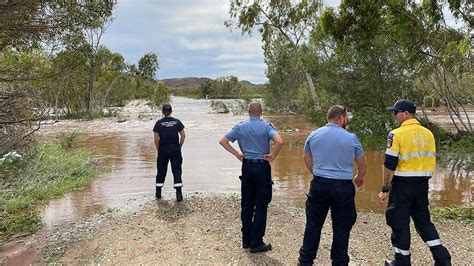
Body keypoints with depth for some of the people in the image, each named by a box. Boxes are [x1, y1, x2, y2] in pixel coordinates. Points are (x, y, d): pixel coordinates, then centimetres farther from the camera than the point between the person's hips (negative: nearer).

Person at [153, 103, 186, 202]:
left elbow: (156, 138, -3)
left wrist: (158, 149, 7)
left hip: (163, 150, 0)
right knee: (177, 169, 2)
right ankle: (179, 193, -5)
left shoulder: (159, 123, -2)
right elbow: (183, 135, -1)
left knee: (161, 170, 13)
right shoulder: (177, 121, 1)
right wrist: (180, 146, 8)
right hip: (175, 149, 0)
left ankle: (158, 192, 23)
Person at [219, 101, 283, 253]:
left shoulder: (240, 127, 2)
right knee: (261, 206, 4)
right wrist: (273, 156, -10)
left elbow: (223, 141, 1)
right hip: (262, 167, -4)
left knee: (246, 205, 13)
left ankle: (246, 240, 22)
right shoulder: (266, 126, -8)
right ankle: (256, 243, 8)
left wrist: (237, 154, 4)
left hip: (247, 166, 4)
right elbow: (279, 142, -24)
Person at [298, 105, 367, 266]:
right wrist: (359, 178, 25)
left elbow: (307, 159, 13)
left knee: (313, 224, 12)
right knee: (341, 228, 10)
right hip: (344, 187, -2)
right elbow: (362, 163, 6)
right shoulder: (351, 138, -5)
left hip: (319, 185, 2)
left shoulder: (313, 135, 2)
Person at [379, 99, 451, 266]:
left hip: (402, 185, -6)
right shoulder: (428, 133, 7)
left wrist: (385, 189, -10)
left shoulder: (397, 134, -13)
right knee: (423, 220, 20)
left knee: (400, 223, 7)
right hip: (422, 185, 6)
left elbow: (389, 165, -16)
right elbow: (431, 161, 12)